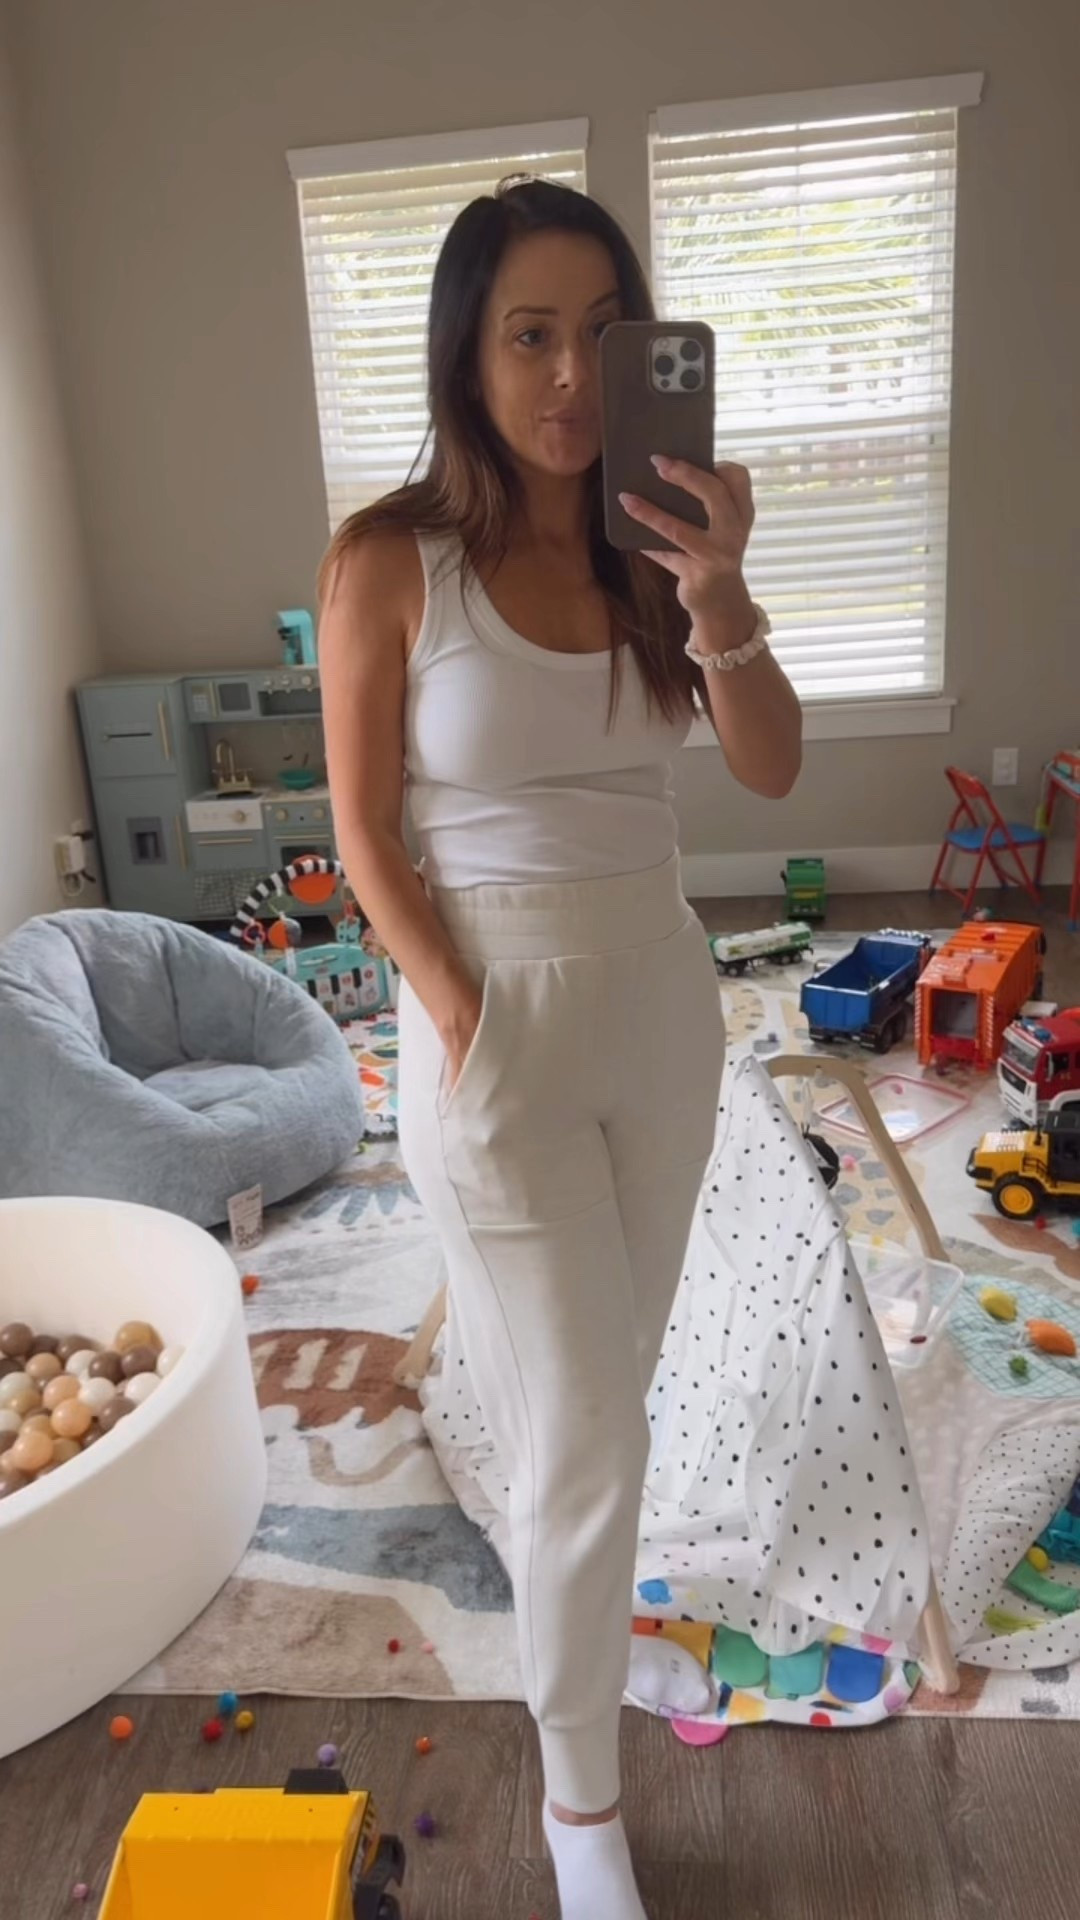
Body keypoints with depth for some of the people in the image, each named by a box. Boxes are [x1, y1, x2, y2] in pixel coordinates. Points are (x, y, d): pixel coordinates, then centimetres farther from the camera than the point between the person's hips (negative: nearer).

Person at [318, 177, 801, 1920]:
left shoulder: (649, 537, 1)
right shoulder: (390, 559, -11)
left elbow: (773, 768, -7)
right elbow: (366, 835, -8)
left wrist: (718, 596, -23)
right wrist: (469, 1026, -11)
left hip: (664, 997, 5)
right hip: (496, 1012, -4)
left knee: (610, 1360, 22)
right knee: (586, 1436, 2)